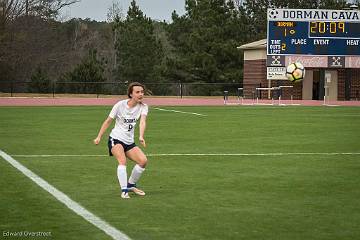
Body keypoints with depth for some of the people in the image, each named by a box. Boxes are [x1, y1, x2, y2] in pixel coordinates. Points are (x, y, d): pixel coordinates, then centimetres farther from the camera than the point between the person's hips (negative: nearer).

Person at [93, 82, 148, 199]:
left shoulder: (143, 107, -4)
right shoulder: (120, 105, -11)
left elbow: (142, 121, -23)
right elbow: (108, 121, -1)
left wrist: (141, 137, -41)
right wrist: (99, 137, -3)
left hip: (129, 142, 4)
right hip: (115, 139, -4)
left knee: (143, 160, -10)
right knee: (122, 161, -28)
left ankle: (131, 184, 14)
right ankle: (124, 191, -29)